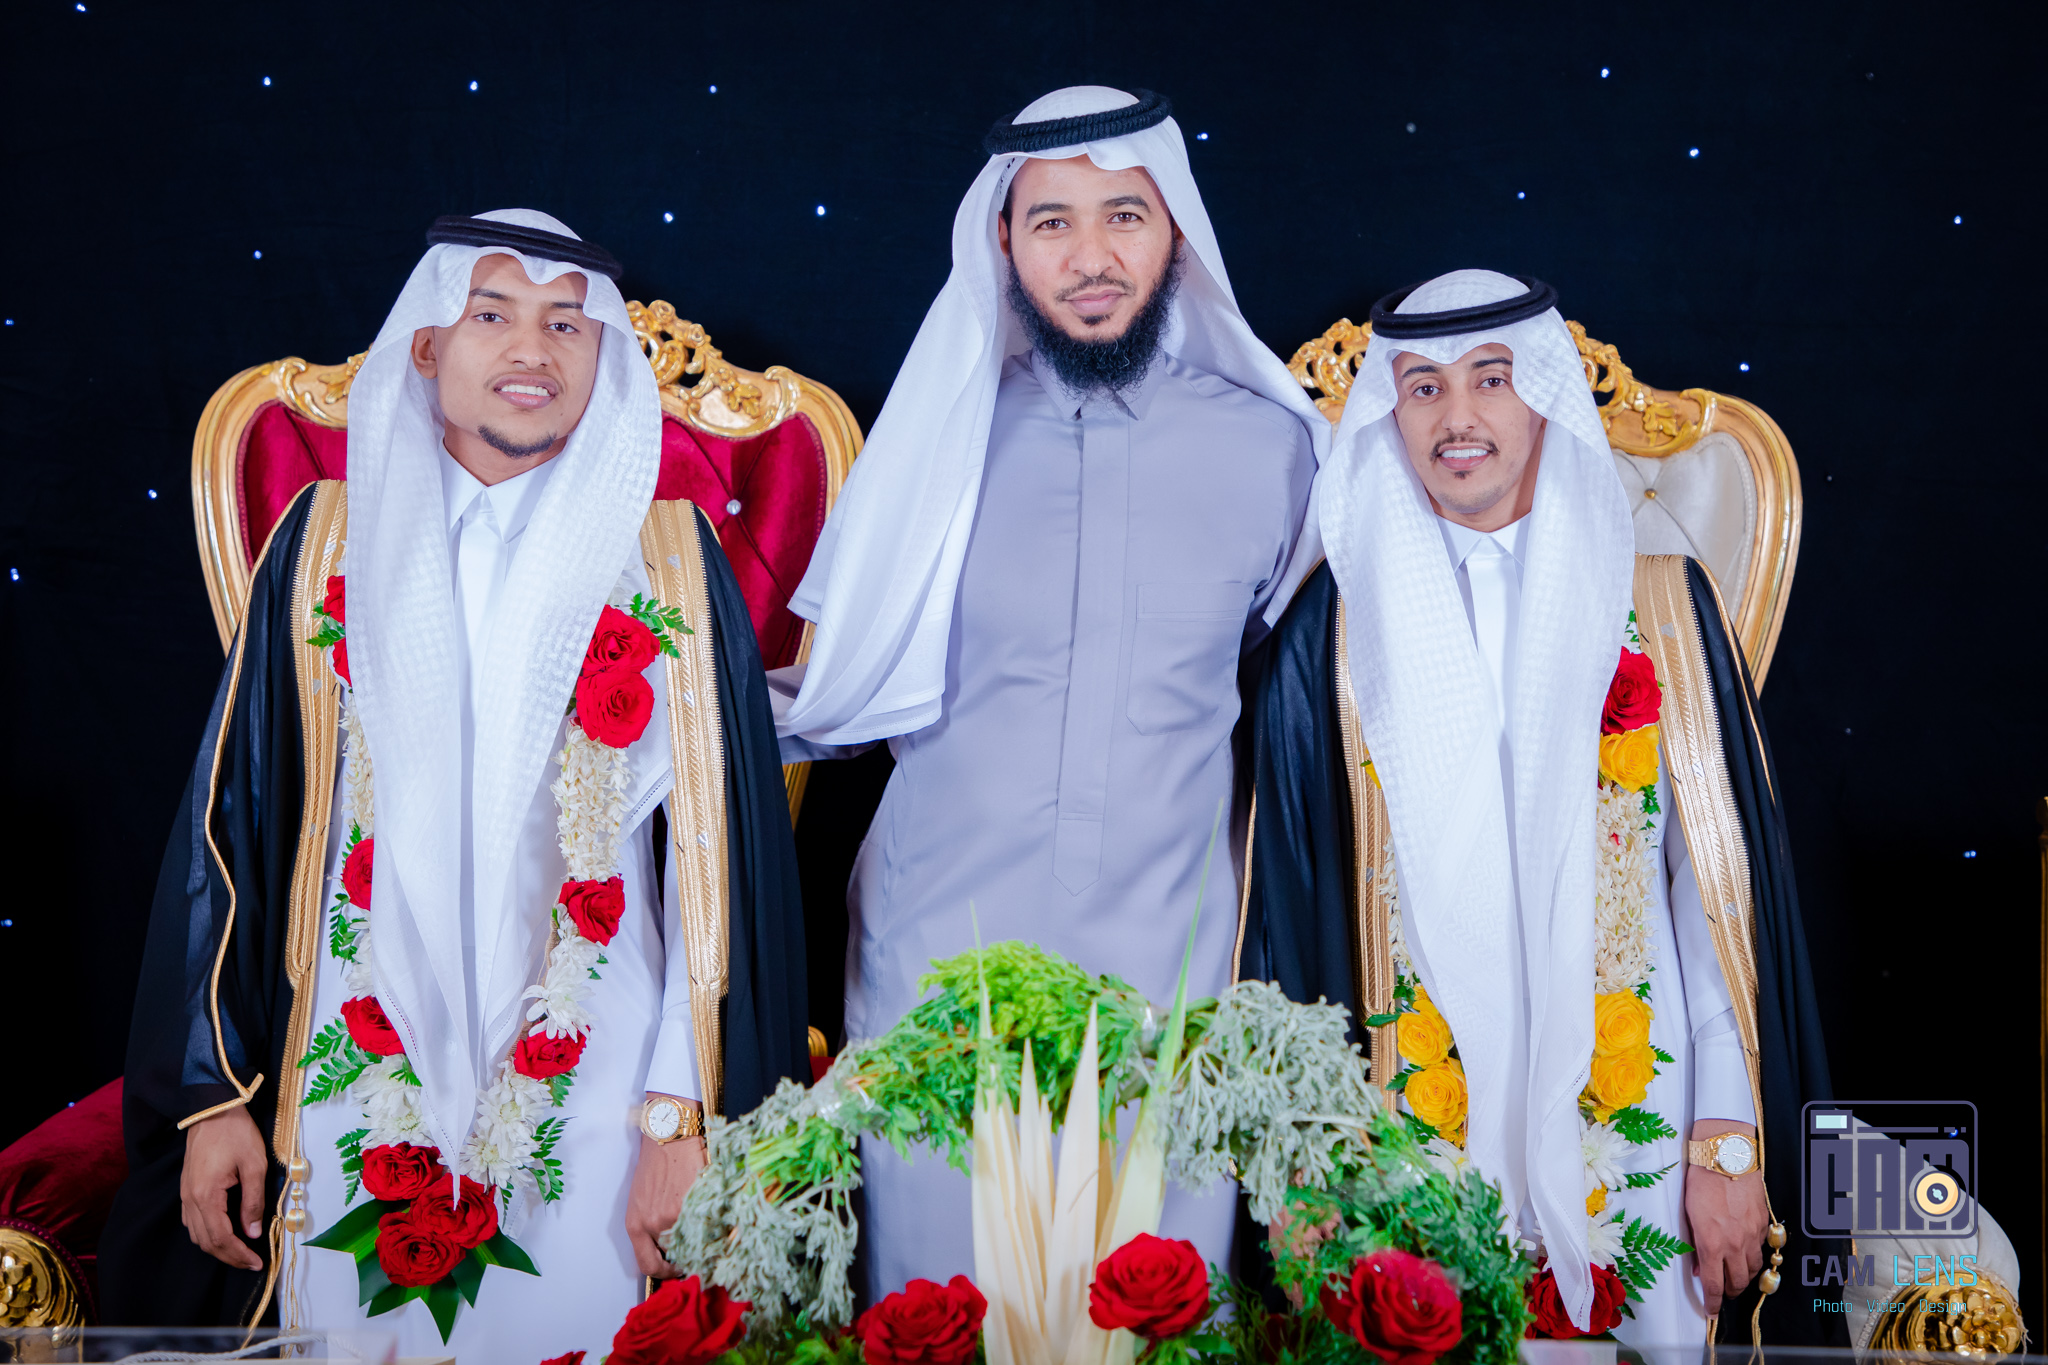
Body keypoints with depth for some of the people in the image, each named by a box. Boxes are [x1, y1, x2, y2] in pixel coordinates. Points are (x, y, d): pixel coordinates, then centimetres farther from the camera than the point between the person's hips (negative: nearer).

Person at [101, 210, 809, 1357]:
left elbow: (721, 847, -2)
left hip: (595, 1098, -1)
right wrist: (216, 1092, 3)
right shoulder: (330, 543, 4)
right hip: (360, 1085, 1)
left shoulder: (668, 560, 0)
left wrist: (686, 1118, -8)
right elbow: (235, 822, 6)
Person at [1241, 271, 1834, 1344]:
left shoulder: (1658, 607, 2)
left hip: (1631, 1133, 1)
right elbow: (1290, 896, 3)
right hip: (1414, 1134, 0)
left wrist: (1731, 1145, -3)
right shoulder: (1337, 625, 2)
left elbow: (1721, 884, 1)